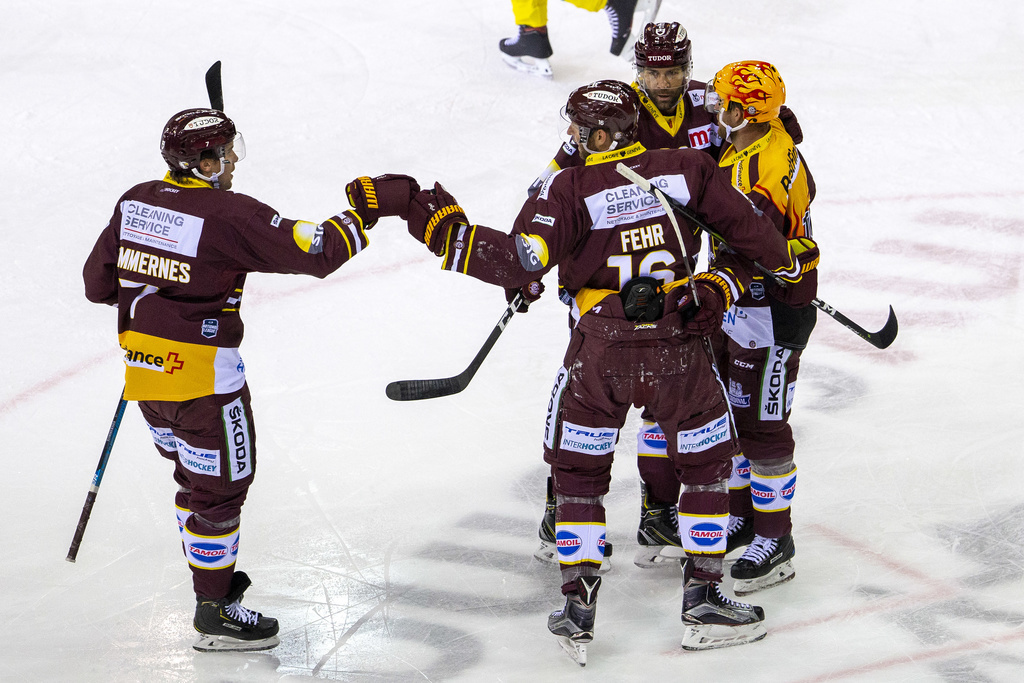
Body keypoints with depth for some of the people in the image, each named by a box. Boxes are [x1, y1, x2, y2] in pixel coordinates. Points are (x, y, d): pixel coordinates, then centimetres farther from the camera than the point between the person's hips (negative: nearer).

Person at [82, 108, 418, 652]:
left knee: (196, 474, 25)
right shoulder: (230, 215, -19)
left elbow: (98, 283, 10)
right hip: (202, 376, -8)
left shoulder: (135, 201, 2)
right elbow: (317, 252, -20)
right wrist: (367, 210, -9)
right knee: (221, 484, 6)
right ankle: (214, 612, 13)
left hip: (143, 370, 8)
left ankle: (212, 577, 39)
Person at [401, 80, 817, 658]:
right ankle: (704, 600, 18)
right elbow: (749, 229, 5)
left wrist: (437, 222, -17)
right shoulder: (687, 168, 0)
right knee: (707, 463, 19)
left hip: (599, 355, -1)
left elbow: (522, 263, -19)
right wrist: (786, 265, 26)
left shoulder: (571, 189, -8)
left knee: (579, 472, 15)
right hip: (679, 348, 1)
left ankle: (578, 608, 13)